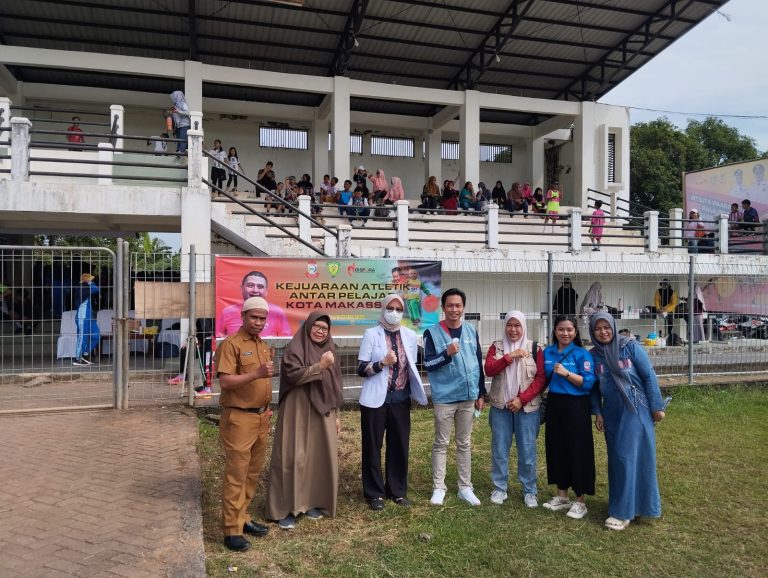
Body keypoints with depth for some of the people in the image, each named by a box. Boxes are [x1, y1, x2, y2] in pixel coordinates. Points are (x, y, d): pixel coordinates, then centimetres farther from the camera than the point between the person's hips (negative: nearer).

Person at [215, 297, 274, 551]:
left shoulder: (264, 346, 14)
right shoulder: (231, 344, -11)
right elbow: (224, 381, -20)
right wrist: (257, 373, -29)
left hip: (261, 417, 8)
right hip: (239, 418, -8)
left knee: (253, 472, 14)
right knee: (236, 474, -3)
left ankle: (242, 518, 26)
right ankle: (232, 530, 6)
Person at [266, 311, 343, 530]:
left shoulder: (329, 350, 12)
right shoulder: (295, 348, -7)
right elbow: (294, 375, -20)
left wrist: (336, 414, 14)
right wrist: (320, 366, -23)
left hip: (323, 412, 6)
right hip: (298, 411, -6)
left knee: (320, 457, 9)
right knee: (294, 458, -3)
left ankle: (313, 502, 23)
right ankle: (286, 509, 6)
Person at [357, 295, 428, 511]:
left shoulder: (410, 335, 7)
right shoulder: (371, 334, -5)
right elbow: (361, 369, -8)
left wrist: (416, 391, 9)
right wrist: (383, 363, -22)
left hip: (401, 399, 4)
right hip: (376, 400, -3)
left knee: (399, 446, 10)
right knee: (373, 446, 5)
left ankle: (398, 491, 25)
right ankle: (374, 493, 19)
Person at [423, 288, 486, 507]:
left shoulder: (471, 331, 6)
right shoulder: (432, 333, -8)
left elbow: (479, 363, 11)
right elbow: (427, 365, -11)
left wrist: (481, 393, 10)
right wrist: (447, 353, -27)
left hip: (468, 397, 4)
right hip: (444, 398, -4)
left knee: (465, 444, 12)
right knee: (441, 443, 5)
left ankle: (465, 487, 21)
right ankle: (438, 487, 15)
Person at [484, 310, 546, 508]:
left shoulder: (535, 349, 0)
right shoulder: (497, 347, 4)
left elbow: (541, 379, -5)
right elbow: (488, 370, -9)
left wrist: (522, 399, -13)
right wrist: (509, 356, -19)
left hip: (527, 407, -1)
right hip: (501, 407, 1)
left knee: (527, 451, 4)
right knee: (499, 450, 7)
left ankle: (529, 491, 20)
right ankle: (499, 488, 21)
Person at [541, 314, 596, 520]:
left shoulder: (582, 354, -8)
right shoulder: (547, 352, 7)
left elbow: (588, 382, -15)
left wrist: (566, 373, -24)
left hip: (576, 407, -5)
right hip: (554, 405, 5)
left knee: (577, 450, 0)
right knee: (556, 448, 11)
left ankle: (580, 501, 13)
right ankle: (562, 496, 26)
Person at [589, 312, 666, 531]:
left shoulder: (631, 347, -8)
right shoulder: (593, 355, 2)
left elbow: (649, 376, -5)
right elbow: (594, 388, 9)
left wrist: (657, 407, -6)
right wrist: (597, 412, 3)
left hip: (635, 409, -4)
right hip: (611, 412, 4)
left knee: (630, 456, -5)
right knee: (616, 458, 9)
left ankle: (623, 512, 2)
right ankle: (629, 505, 24)